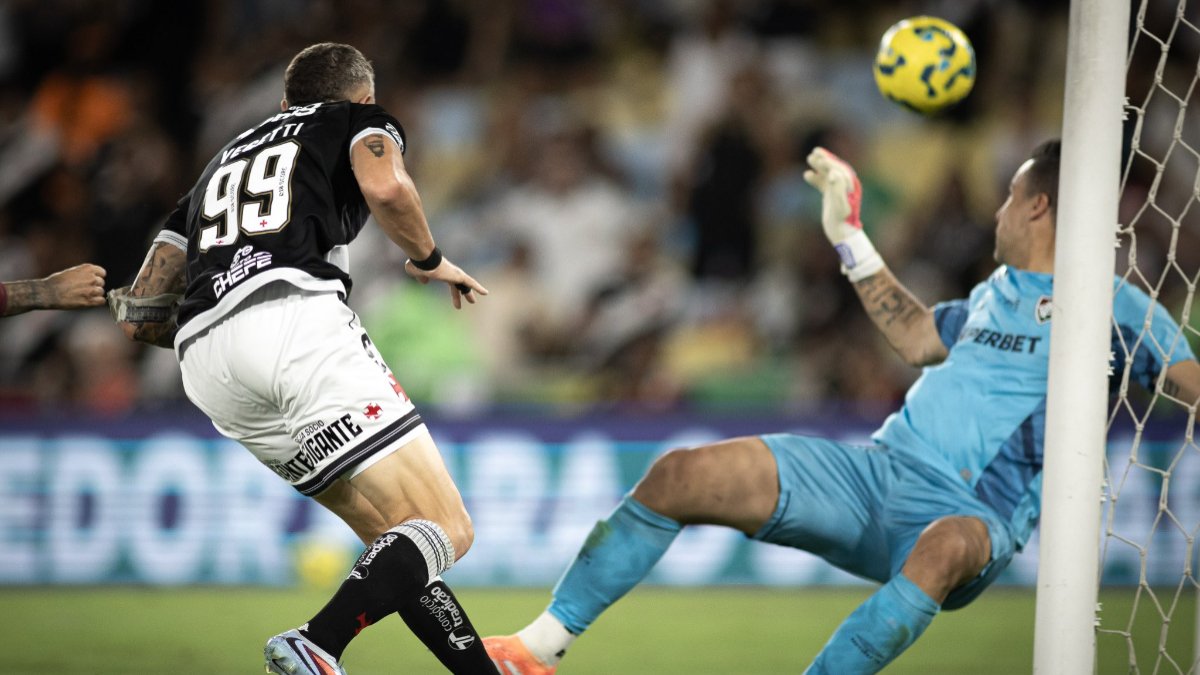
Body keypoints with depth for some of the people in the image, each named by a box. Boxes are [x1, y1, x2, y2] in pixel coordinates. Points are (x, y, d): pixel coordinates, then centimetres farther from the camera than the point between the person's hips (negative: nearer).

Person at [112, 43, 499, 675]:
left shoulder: (221, 164, 35)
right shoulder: (362, 121, 21)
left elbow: (139, 316, 28)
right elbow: (386, 189, -5)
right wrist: (428, 260, 14)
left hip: (205, 363, 6)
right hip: (297, 320, -6)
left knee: (396, 538, 15)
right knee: (443, 530, -9)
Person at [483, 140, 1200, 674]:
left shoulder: (1113, 308, 0)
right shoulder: (1000, 289, 22)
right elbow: (918, 337, 36)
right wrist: (850, 236, 36)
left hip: (966, 513, -7)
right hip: (877, 471, 7)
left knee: (945, 547, -46)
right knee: (682, 476, -8)